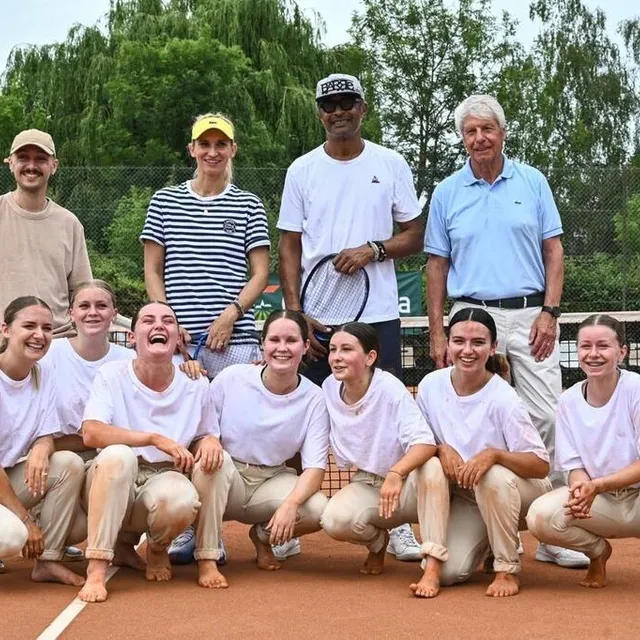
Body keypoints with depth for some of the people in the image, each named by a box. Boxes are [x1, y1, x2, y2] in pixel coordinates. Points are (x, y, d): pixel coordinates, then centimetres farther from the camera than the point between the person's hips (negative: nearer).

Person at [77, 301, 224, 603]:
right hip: (111, 484, -1)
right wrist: (156, 438, -30)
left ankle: (157, 549, 5)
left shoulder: (196, 385, -2)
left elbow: (206, 436, 10)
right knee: (118, 455, -35)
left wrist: (209, 442, -16)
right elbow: (91, 433, -22)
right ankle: (96, 569, -27)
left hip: (164, 481, 1)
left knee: (182, 500, -34)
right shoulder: (112, 374, -9)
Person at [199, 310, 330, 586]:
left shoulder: (313, 399, -8)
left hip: (273, 481, 2)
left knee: (318, 510, -27)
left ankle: (263, 535, 8)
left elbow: (315, 466, -13)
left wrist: (290, 504, -31)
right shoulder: (232, 378, -10)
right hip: (225, 477, -1)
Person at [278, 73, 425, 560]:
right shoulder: (302, 170, 8)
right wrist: (295, 313, -5)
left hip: (378, 316, 0)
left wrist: (373, 250, -11)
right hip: (316, 319, 0)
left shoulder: (391, 165, 8)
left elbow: (416, 235, 9)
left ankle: (398, 524, 6)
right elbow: (289, 248, 7)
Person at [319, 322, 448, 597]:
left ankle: (432, 567, -32)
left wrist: (396, 473, -50)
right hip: (367, 486, 4)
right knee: (334, 519, -28)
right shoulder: (329, 388, -6)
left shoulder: (390, 388, -22)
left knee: (432, 466, -37)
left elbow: (426, 443, -32)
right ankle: (377, 541, 8)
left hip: (408, 485, -4)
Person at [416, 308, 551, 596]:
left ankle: (507, 569, -16)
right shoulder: (431, 385, -10)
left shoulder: (503, 399, -23)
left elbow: (542, 466, -24)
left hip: (514, 492, -3)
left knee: (494, 476, -39)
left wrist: (493, 454, -40)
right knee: (449, 572, -17)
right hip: (463, 495, 4)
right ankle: (488, 544, 18)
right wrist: (441, 448, -20)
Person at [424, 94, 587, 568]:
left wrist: (549, 312, -5)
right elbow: (438, 265, 9)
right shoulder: (447, 193, 9)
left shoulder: (532, 182, 7)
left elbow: (554, 250, 6)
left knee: (548, 418, -5)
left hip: (529, 315, 0)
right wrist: (437, 333, 3)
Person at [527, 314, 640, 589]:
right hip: (600, 501, 3)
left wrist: (596, 486, -27)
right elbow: (575, 465, 1)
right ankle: (597, 550, 8)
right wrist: (580, 489, -23)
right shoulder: (569, 400, -2)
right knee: (541, 516, -25)